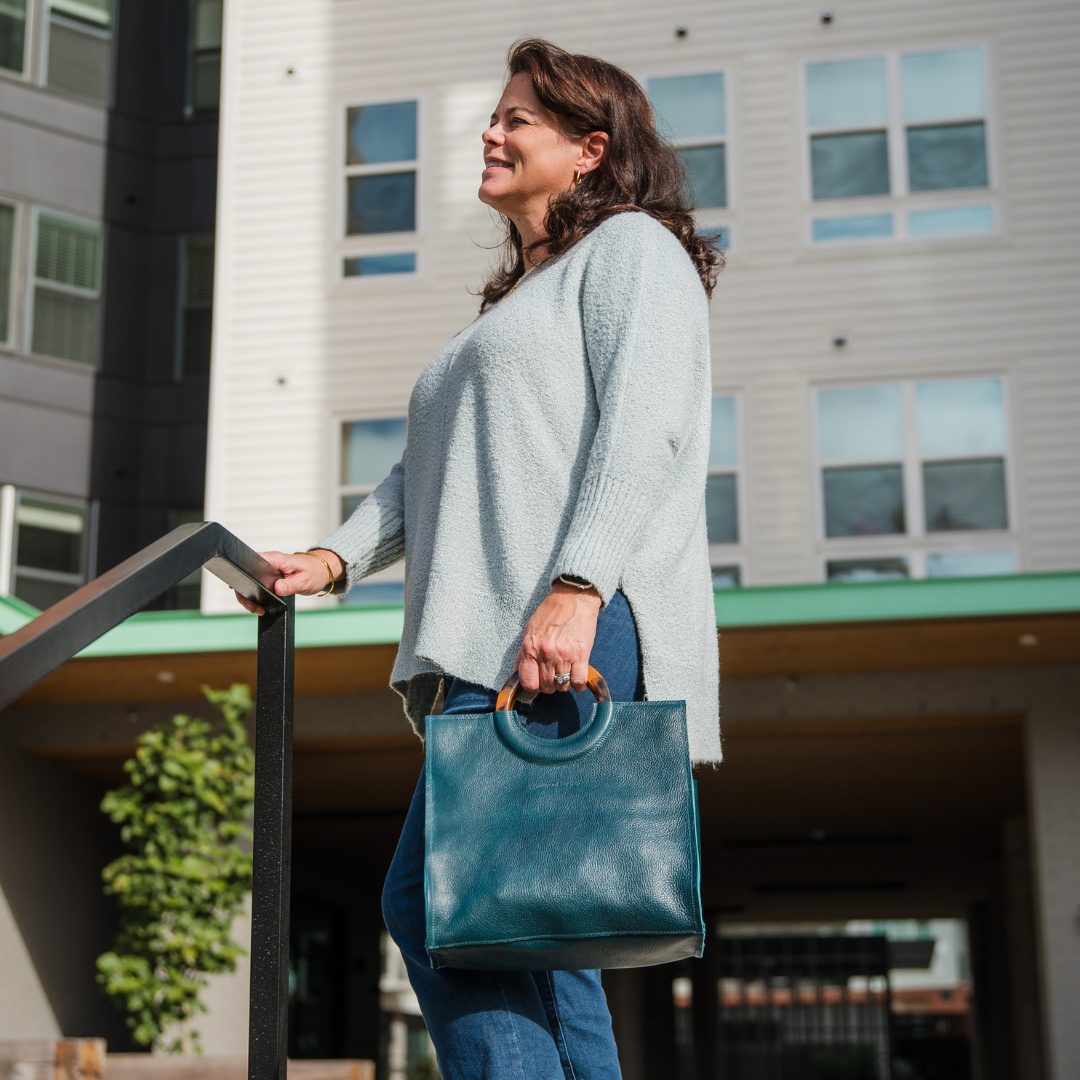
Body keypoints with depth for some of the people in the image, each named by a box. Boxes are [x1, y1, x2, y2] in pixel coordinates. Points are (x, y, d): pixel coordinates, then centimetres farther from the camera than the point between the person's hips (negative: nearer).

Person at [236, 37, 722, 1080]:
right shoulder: (512, 303, 34)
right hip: (493, 643, 9)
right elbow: (428, 467, 29)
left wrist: (574, 586, -23)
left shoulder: (630, 245, 7)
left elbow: (642, 423, -10)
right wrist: (338, 556, 13)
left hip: (578, 631, -9)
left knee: (437, 899, -17)